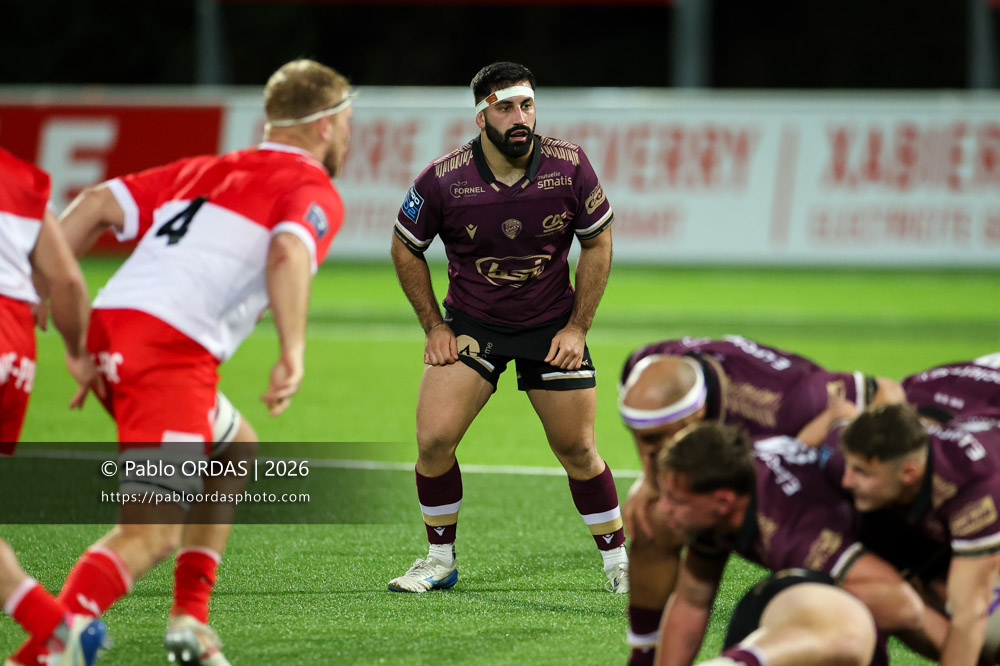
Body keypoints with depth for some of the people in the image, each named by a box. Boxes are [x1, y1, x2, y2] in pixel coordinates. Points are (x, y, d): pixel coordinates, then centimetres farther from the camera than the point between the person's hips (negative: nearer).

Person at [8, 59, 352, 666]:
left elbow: (98, 204, 17)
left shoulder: (205, 171, 27)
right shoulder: (315, 192, 6)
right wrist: (293, 352, -23)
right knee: (151, 536, -12)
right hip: (172, 349, -8)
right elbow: (287, 253, -17)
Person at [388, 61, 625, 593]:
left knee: (578, 451, 2)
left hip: (552, 325, 0)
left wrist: (577, 328, -5)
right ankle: (440, 562, 7)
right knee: (434, 440, -12)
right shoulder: (443, 180, -18)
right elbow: (406, 248, 0)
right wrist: (434, 326, -2)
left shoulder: (570, 167, -15)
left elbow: (598, 243, -1)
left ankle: (618, 564, 20)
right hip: (471, 324, 0)